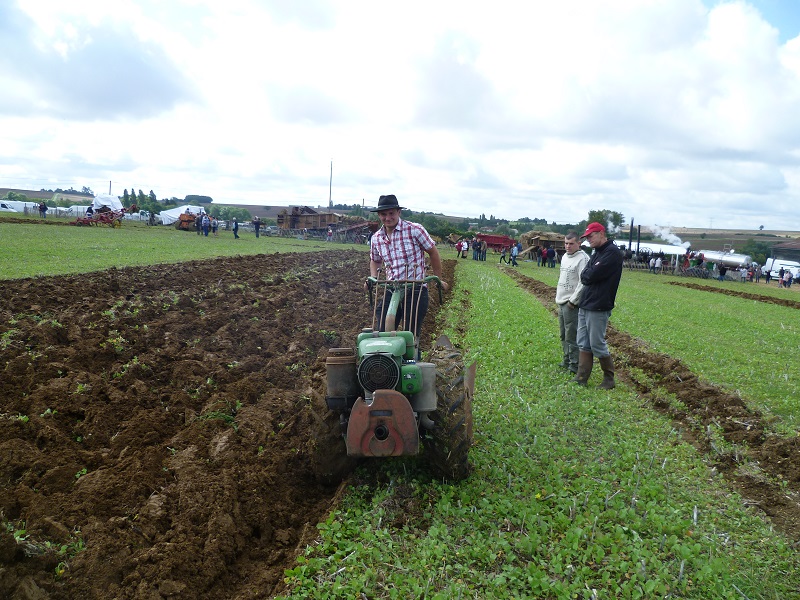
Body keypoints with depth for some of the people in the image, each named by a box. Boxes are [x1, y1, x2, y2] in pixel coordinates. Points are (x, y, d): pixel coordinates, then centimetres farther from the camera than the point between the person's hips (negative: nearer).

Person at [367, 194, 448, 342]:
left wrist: (439, 279, 7)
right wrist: (373, 279, 7)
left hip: (416, 290, -4)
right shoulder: (376, 238, 7)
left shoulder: (415, 230, -9)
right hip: (390, 291, 5)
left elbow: (433, 252, 2)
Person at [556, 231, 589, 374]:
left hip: (572, 304, -9)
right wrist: (559, 297, 16)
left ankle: (574, 365, 3)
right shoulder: (564, 257, 14)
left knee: (571, 336, -5)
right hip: (561, 302, 9)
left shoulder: (582, 259, -15)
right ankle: (566, 361, 29)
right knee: (563, 335, 17)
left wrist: (572, 301, -18)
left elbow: (583, 283, -20)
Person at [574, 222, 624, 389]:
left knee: (597, 344, -1)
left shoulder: (612, 252, -13)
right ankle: (581, 378, 16)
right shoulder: (596, 252, 16)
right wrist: (589, 275, -6)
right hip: (585, 305, 9)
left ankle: (609, 378, 15)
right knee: (583, 344, 10)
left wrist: (587, 275, -1)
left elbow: (593, 275, -20)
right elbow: (584, 277, 12)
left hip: (598, 308, -9)